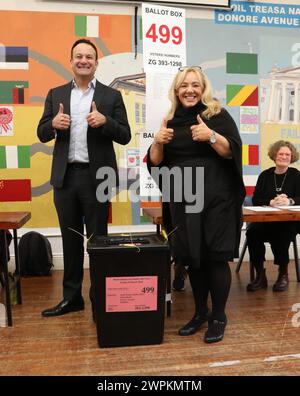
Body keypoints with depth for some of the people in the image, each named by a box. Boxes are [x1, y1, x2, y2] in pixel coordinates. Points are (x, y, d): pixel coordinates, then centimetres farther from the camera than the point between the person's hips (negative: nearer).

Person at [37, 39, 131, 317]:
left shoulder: (111, 96, 3)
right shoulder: (56, 94, 11)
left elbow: (125, 137, -1)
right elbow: (42, 134, 9)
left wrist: (105, 121, -19)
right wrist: (54, 124, -13)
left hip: (96, 177, -3)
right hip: (65, 176, 3)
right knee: (70, 240, 11)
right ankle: (71, 297, 24)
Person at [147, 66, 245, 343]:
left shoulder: (218, 115, 1)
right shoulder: (171, 121, 12)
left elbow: (233, 150, -7)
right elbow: (156, 162, 9)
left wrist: (211, 136, -23)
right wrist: (158, 142, -11)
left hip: (215, 198, -4)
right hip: (182, 200, 4)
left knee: (215, 256, -2)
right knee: (191, 256, 8)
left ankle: (218, 317, 13)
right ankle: (200, 312, 25)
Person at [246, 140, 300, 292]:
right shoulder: (265, 175, 11)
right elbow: (255, 200, 2)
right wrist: (271, 202, -17)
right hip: (264, 220, 2)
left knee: (280, 234, -34)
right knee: (252, 233, -29)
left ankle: (283, 274, -9)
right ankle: (260, 275, -17)